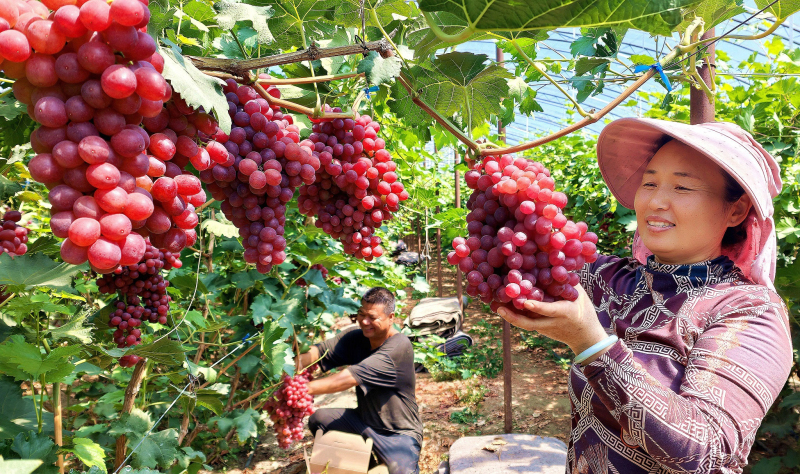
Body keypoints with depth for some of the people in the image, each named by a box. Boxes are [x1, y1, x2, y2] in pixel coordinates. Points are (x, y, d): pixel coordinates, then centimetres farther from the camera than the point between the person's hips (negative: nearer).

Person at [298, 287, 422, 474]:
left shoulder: (399, 346, -25)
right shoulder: (356, 337, -3)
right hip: (364, 420, 7)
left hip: (399, 433, -6)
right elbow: (320, 352, -16)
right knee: (318, 418, -8)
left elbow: (349, 378, -32)